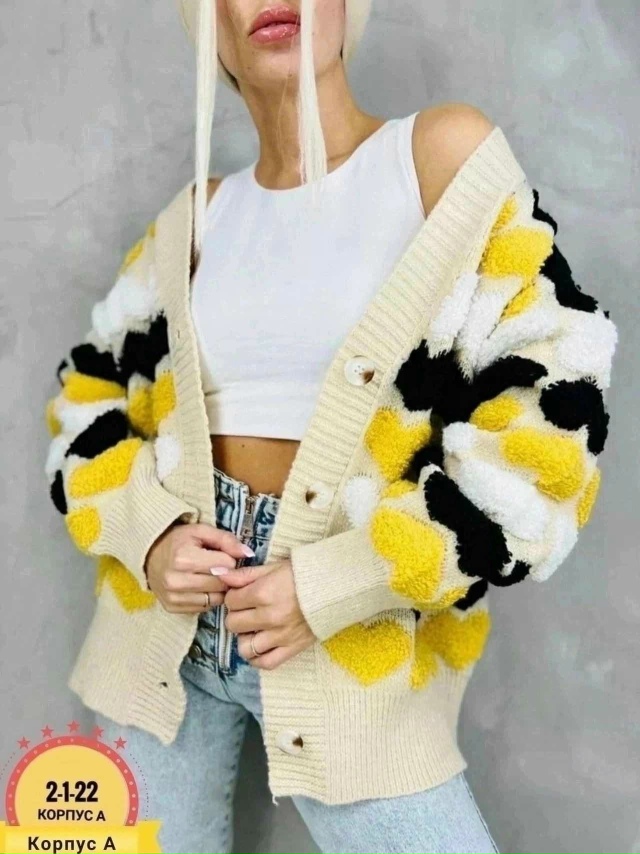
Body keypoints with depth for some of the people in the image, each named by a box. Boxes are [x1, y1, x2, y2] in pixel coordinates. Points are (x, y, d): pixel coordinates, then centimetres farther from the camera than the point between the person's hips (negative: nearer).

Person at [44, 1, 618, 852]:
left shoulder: (444, 152, -5)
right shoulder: (197, 216, 6)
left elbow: (551, 407, -10)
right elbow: (89, 396, 15)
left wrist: (338, 584, -14)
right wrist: (145, 532, -5)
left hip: (355, 647, -3)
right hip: (167, 622, 4)